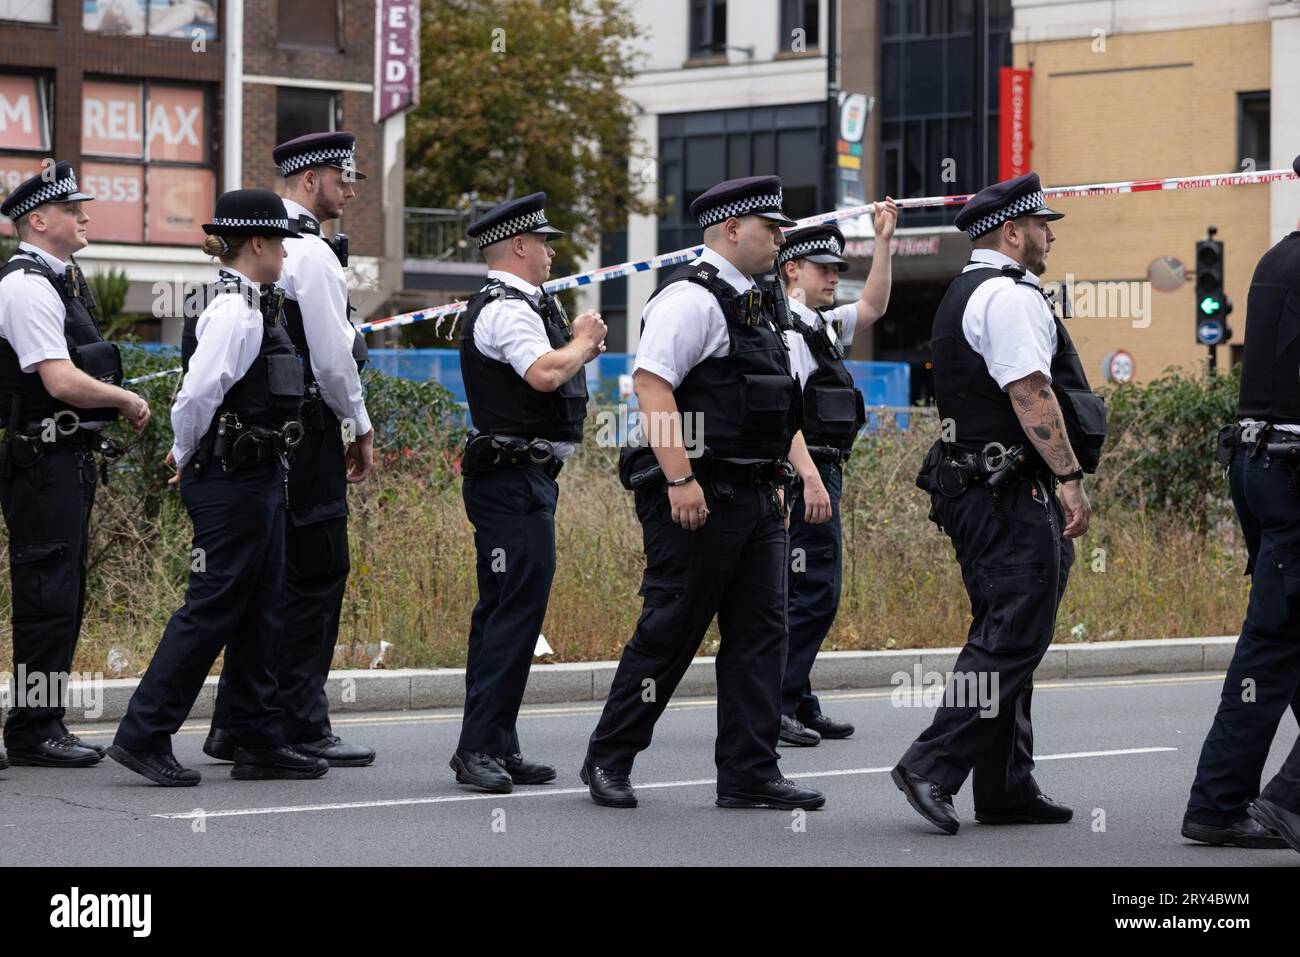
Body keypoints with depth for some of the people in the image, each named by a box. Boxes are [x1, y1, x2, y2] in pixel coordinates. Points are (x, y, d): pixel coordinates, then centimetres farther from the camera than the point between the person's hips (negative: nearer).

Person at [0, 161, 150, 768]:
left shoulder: (63, 280, 16)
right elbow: (63, 382, -23)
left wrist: (117, 403, 11)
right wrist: (129, 400, -10)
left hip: (71, 460, 10)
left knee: (63, 598, 13)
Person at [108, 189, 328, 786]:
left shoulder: (245, 305, 14)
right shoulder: (236, 310, -17)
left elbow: (201, 396, 20)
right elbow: (197, 395, -22)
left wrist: (189, 454, 15)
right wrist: (189, 458, -8)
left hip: (257, 480, 10)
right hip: (232, 483, -10)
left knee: (260, 612, 12)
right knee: (212, 609, -6)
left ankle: (260, 743, 16)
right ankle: (143, 736, -2)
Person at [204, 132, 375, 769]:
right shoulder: (311, 255, -13)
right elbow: (333, 357, -16)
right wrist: (361, 429, -2)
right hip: (306, 431, -9)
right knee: (317, 574, -4)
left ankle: (237, 726, 14)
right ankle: (300, 728, -4)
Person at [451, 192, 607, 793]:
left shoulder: (511, 305, 21)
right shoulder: (508, 309, -13)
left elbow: (545, 372, 26)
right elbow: (545, 373, -28)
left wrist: (577, 341, 11)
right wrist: (583, 341, -10)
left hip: (518, 479, 11)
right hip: (515, 479, -11)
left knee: (503, 611, 11)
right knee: (517, 610, -13)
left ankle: (495, 749, 15)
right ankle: (480, 748, -14)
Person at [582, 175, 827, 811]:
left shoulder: (752, 305, 20)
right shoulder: (691, 297, -11)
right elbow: (651, 383, -21)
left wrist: (775, 482, 23)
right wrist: (681, 480, -26)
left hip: (754, 496, 9)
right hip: (698, 495, -9)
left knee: (759, 632, 5)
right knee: (670, 631, -4)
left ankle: (749, 775, 8)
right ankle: (608, 760, 8)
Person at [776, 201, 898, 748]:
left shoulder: (822, 325, 18)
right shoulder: (785, 328, -12)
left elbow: (873, 307, 28)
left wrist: (883, 241, 20)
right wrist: (810, 477, -25)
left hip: (822, 475, 11)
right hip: (805, 476, -11)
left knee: (816, 594, 11)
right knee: (812, 593, -13)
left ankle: (798, 706, 15)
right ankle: (775, 706, -12)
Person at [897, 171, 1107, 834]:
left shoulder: (964, 296, 22)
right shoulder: (1010, 296, -12)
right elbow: (1030, 393, -21)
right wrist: (1070, 477, -21)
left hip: (972, 488, 11)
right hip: (1014, 492, -11)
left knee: (1001, 636, 13)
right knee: (1013, 638, -12)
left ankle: (1006, 790, 16)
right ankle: (932, 767, -18)